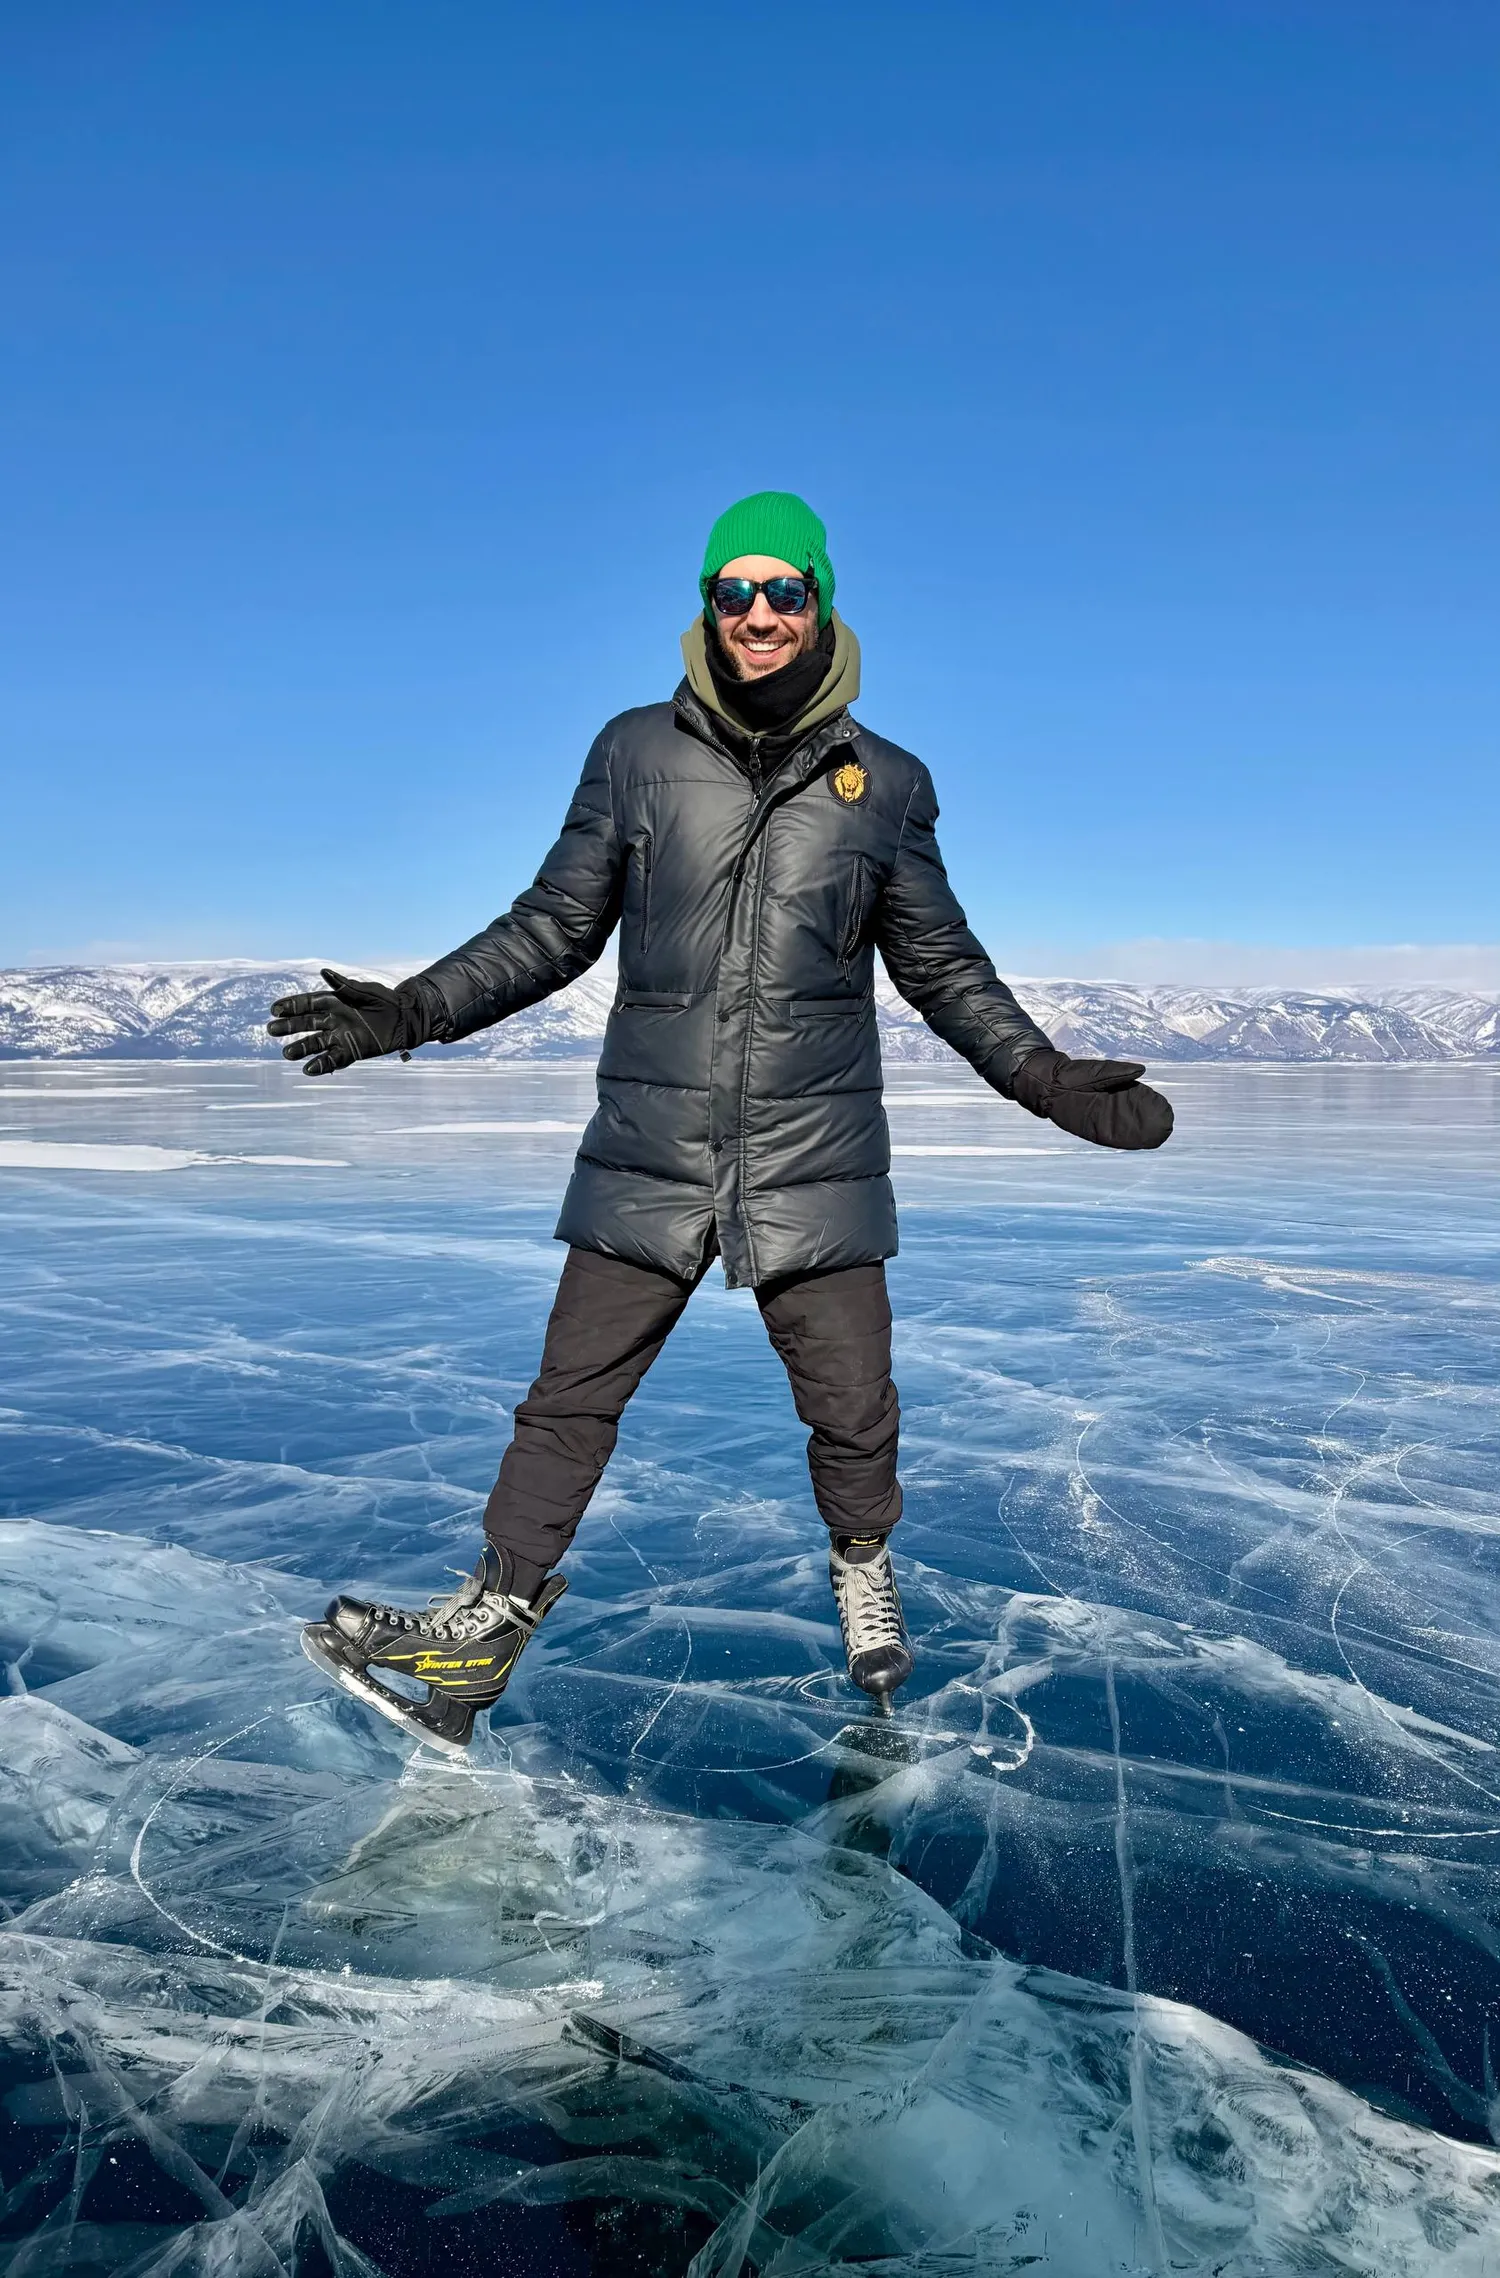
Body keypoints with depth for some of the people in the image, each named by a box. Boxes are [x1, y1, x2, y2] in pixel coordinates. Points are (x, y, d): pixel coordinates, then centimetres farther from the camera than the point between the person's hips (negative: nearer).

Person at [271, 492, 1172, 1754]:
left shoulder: (884, 783, 5)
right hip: (650, 1158, 0)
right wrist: (411, 1012, -1)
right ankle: (495, 1613, 25)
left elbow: (942, 965, 12)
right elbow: (553, 929, 8)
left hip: (814, 1167, 0)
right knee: (571, 1397, 5)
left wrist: (1051, 1080, 5)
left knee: (854, 1411, 8)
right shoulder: (637, 753, 3)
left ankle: (863, 1570, 39)